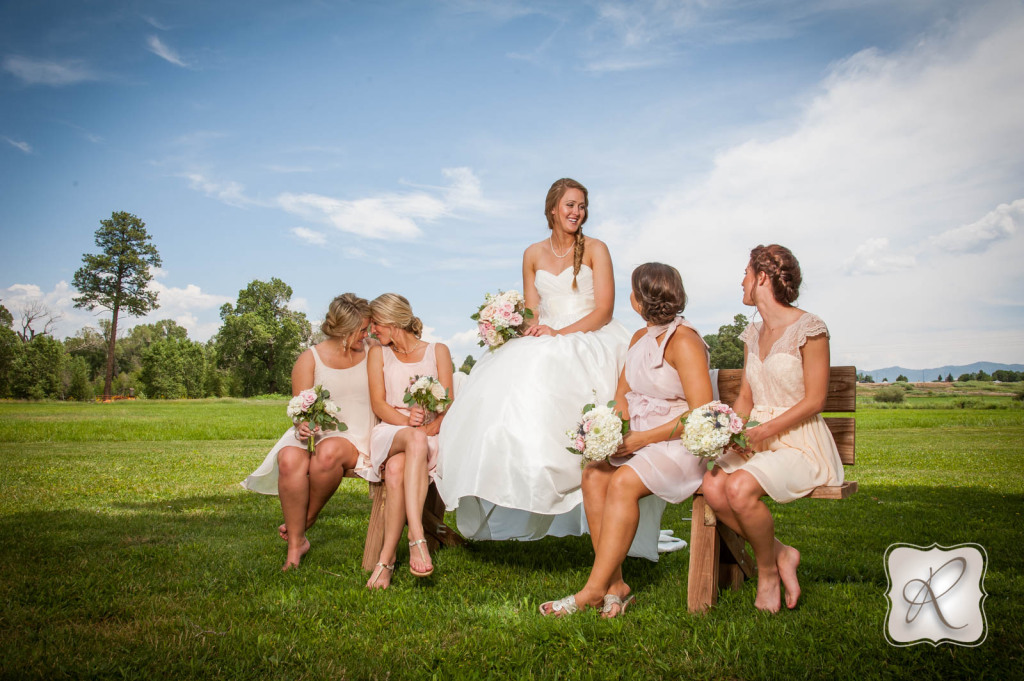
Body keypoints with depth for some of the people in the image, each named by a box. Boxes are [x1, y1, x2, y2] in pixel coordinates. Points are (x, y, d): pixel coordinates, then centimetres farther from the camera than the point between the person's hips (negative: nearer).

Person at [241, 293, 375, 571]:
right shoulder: (309, 359, 5)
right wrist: (303, 426, -24)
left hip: (354, 438, 0)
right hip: (315, 434, 0)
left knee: (328, 452, -37)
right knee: (290, 460, -34)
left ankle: (303, 524, -12)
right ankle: (295, 545, -21)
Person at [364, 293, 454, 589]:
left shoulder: (437, 351, 14)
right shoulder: (378, 354, 18)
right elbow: (378, 404, 5)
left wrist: (430, 427, -17)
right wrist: (407, 422, -14)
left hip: (431, 435, 0)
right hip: (390, 433, 0)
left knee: (397, 469, -37)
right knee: (415, 439, -39)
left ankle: (387, 557, -35)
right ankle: (417, 540, -51)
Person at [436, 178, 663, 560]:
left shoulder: (595, 250, 5)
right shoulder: (533, 255, 15)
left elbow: (604, 311, -2)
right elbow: (531, 313, 15)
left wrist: (560, 332, -14)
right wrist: (533, 326, -9)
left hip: (590, 341, -4)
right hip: (545, 345, 4)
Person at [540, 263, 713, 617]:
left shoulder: (684, 342, -13)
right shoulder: (640, 338, 14)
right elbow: (623, 393, 18)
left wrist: (642, 439, -19)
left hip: (681, 443, -7)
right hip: (638, 439, 8)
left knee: (623, 482, -29)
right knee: (594, 473, -18)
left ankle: (594, 589, -22)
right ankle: (614, 584, -17)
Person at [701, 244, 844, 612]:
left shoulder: (808, 328, -8)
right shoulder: (754, 334, 15)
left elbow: (814, 401, -10)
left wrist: (764, 431, -20)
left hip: (800, 443, -6)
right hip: (758, 441, 6)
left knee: (740, 488, -32)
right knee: (711, 485, -23)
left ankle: (768, 571, -5)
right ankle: (780, 553, -5)